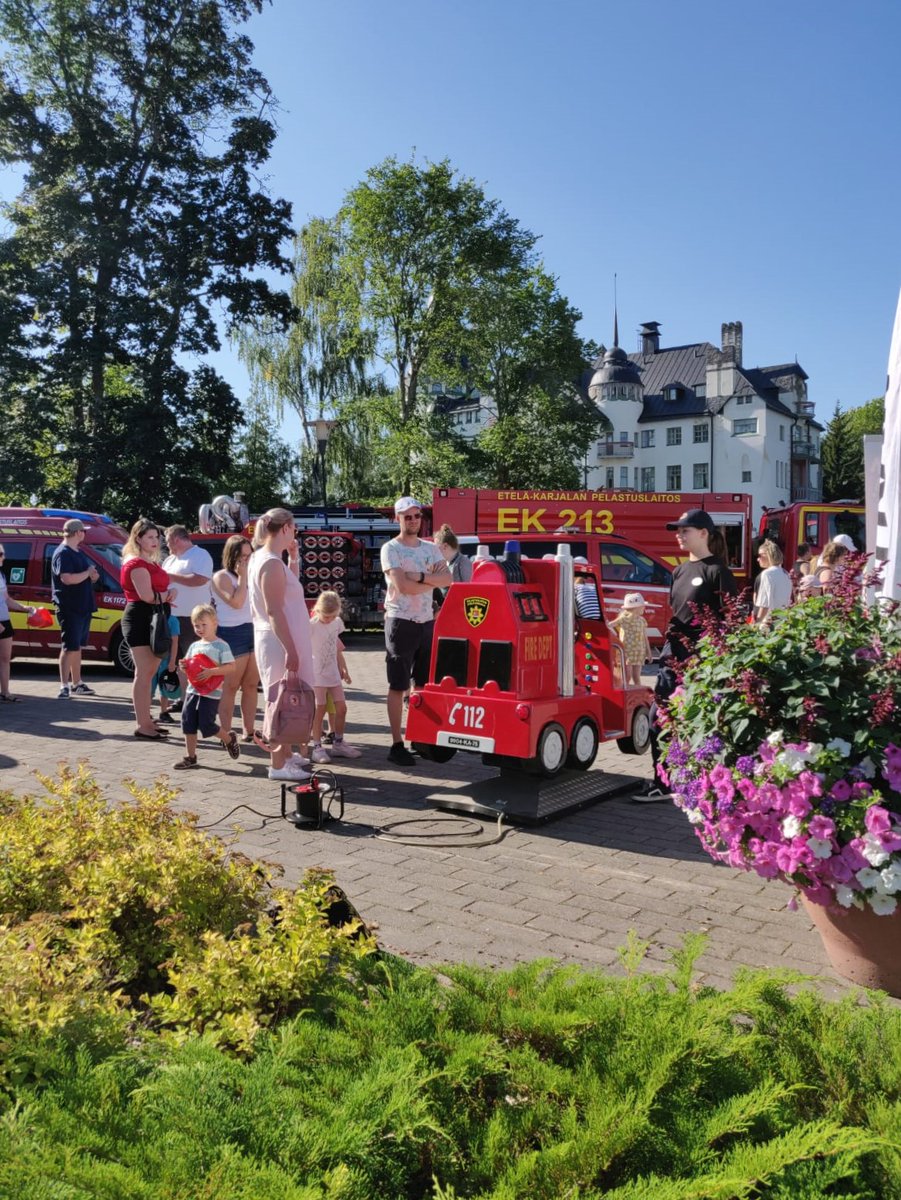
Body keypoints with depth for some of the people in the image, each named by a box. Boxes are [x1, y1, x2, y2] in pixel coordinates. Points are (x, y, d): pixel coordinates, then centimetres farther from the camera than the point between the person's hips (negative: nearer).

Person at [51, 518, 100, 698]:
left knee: (77, 646, 15)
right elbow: (67, 578, -28)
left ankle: (76, 684, 23)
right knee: (70, 647, -10)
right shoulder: (63, 553, -14)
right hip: (69, 608, -9)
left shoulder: (79, 553, 16)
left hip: (83, 607, 9)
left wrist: (92, 576, 4)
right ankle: (64, 687, -10)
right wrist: (88, 573, -16)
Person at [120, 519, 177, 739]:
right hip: (140, 620, -10)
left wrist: (169, 593, -4)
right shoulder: (137, 563, -12)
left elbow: (163, 588, 19)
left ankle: (147, 721, 21)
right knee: (144, 674, -8)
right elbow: (147, 596, -21)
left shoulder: (151, 563, 18)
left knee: (149, 673, 13)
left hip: (154, 621, 10)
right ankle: (142, 726, -4)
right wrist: (166, 596, -3)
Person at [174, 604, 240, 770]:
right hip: (193, 690, 6)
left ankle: (229, 738, 22)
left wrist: (211, 672, -26)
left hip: (211, 693, -6)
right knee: (188, 723, 5)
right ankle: (190, 757, 16)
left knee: (206, 725, -6)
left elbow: (231, 667, -16)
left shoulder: (221, 646, -9)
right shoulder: (194, 646, 11)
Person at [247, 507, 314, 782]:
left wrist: (293, 558, 13)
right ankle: (278, 764, 3)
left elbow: (290, 586, 24)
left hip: (278, 641, 10)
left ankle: (285, 753, 29)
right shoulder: (272, 563, -19)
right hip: (280, 642, -10)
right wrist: (290, 650, -23)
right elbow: (274, 611, -23)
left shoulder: (262, 558, 11)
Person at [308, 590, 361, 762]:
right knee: (320, 708, -7)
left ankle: (338, 743, 18)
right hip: (317, 673, -6)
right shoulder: (311, 625, -13)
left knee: (341, 707, 5)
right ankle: (317, 747, 2)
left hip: (333, 672, 6)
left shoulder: (337, 623, 6)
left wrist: (343, 668, 19)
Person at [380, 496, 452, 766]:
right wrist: (432, 579, -6)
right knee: (398, 686, -1)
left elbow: (448, 579, -2)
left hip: (427, 622, 6)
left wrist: (419, 576, -16)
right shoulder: (391, 549, -5)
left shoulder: (431, 548, 12)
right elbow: (402, 585, -18)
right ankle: (397, 745, 4)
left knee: (424, 685, 11)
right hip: (401, 622, -6)